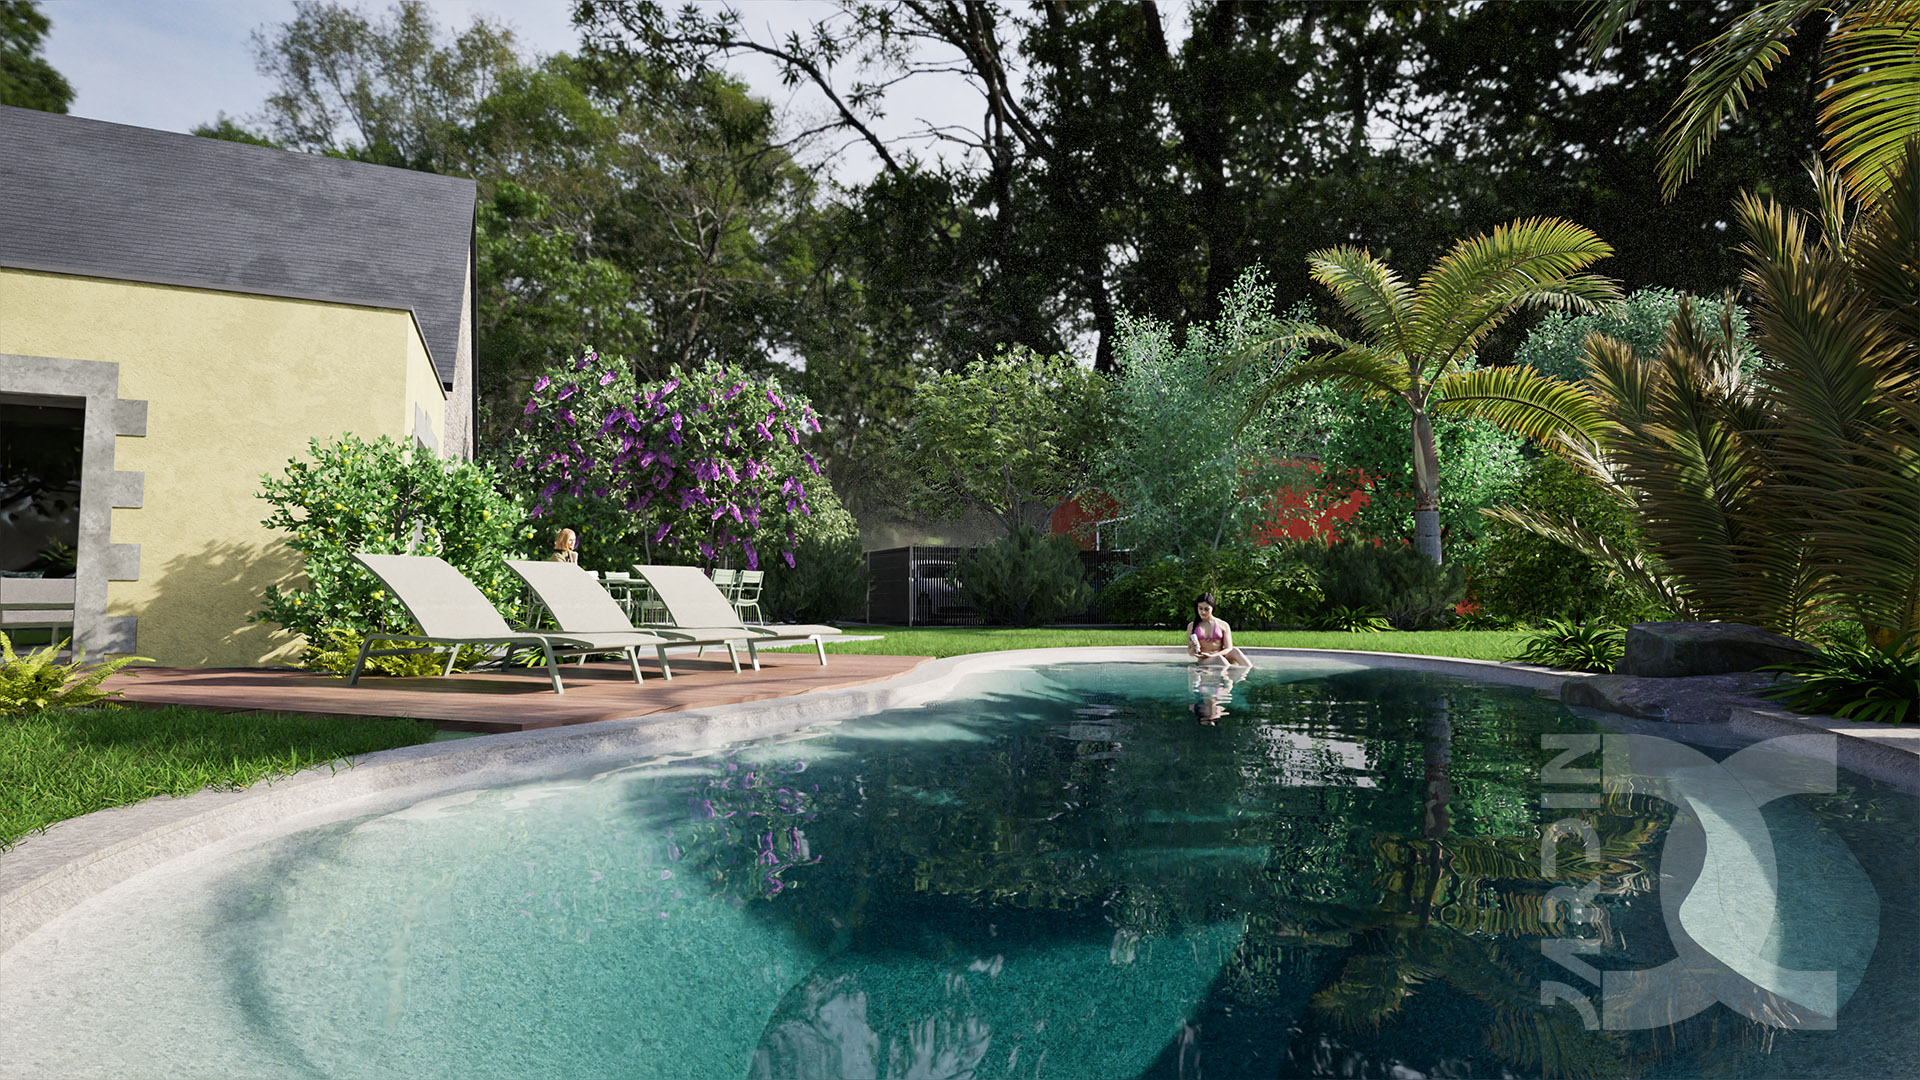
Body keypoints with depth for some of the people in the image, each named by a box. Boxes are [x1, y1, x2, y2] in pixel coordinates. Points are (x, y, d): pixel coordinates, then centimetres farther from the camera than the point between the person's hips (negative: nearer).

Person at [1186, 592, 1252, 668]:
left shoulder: (1223, 625, 8)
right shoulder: (1192, 626, 11)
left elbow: (1229, 649, 1)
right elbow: (1190, 653, 14)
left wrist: (1212, 655, -16)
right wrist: (1193, 649, -12)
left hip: (1223, 658, 1)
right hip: (1204, 661, -1)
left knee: (1234, 651, -33)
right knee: (1218, 658, -37)